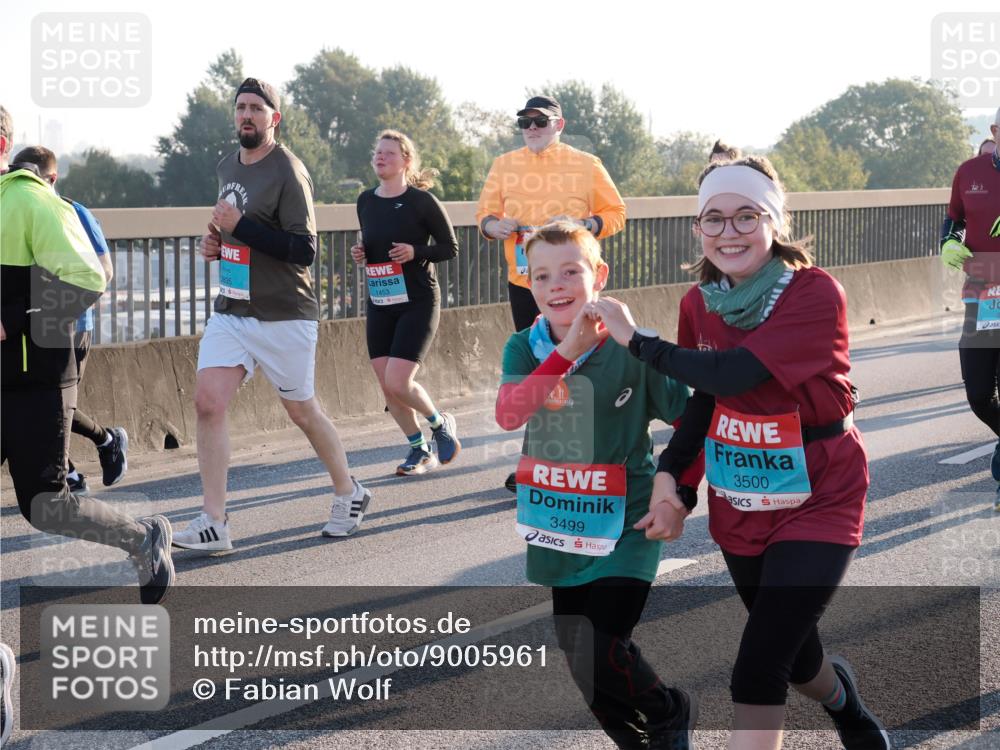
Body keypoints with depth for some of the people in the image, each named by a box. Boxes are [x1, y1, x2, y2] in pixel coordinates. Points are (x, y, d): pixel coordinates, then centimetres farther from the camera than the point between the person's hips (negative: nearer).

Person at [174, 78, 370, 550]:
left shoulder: (287, 172, -14)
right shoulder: (227, 167, 11)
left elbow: (304, 250, -21)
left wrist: (239, 226, -23)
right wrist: (216, 242, 7)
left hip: (283, 316, -6)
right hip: (231, 311, 7)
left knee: (302, 410, 8)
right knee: (208, 402, -10)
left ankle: (348, 494, 32)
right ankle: (213, 525, -9)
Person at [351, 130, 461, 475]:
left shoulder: (421, 201, -10)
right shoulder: (366, 201, 6)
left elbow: (450, 247, -4)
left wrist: (416, 252, -19)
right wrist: (361, 254, 0)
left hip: (418, 302, -6)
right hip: (379, 304, 6)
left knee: (398, 382, -15)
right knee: (386, 386, 3)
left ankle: (440, 423, 13)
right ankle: (419, 449, 22)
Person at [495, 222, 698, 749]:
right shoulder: (524, 348, -2)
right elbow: (509, 415, -21)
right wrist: (566, 353, -28)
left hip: (625, 527, -5)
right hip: (560, 529, 5)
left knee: (599, 657, -14)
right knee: (577, 653, 13)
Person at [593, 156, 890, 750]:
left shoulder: (816, 295, -22)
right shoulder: (699, 303, -3)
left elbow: (730, 373, -31)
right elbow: (700, 400, 4)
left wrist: (636, 340, -21)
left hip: (817, 504, -6)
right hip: (739, 509, 6)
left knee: (757, 675, -16)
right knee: (795, 657, 23)